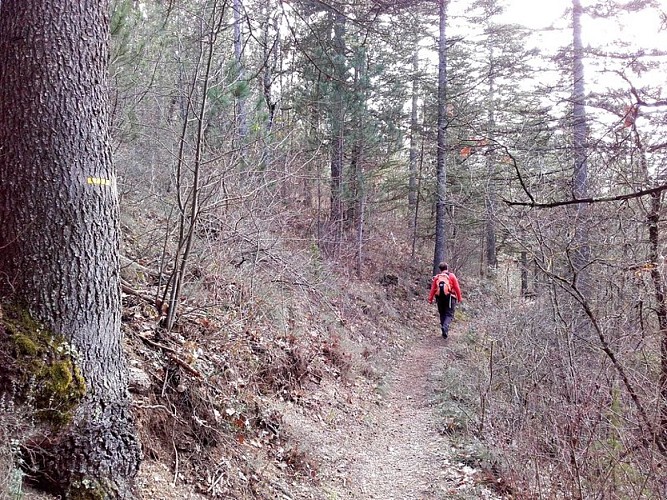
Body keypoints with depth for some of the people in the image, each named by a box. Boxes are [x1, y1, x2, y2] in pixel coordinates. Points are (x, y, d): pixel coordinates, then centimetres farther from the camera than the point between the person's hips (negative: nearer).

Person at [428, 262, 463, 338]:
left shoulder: (436, 277, 5)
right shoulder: (452, 276, -1)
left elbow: (433, 289, 3)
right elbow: (457, 288, -2)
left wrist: (430, 299, 9)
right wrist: (459, 298, 7)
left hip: (440, 298, 3)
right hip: (450, 298, -3)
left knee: (442, 314, 14)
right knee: (449, 314, -1)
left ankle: (444, 332, 16)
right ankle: (445, 327, -28)